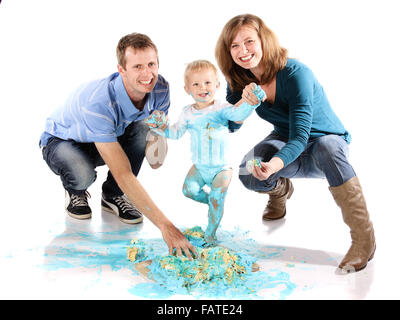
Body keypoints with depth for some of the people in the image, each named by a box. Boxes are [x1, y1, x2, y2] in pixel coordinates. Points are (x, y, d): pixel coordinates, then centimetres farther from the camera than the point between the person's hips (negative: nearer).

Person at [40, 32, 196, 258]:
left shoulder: (160, 88, -23)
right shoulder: (98, 104, -41)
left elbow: (158, 130, -5)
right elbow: (123, 174, -44)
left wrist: (157, 152, -33)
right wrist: (165, 226, -49)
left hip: (113, 138, 5)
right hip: (62, 141, -5)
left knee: (144, 128, -28)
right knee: (82, 175, -39)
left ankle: (113, 195, -4)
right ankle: (75, 192, 2)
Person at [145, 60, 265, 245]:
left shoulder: (221, 108, -11)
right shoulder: (188, 113, 2)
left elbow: (237, 114, -30)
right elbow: (176, 132, 7)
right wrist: (161, 126, -11)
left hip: (221, 168, -4)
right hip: (199, 167, 4)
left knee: (217, 198, -14)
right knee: (189, 190, -13)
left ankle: (210, 233, 6)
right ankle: (210, 200, 20)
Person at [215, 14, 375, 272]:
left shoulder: (295, 74, -28)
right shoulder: (240, 79, -10)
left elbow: (301, 136, -34)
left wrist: (275, 164, -54)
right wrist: (244, 102, -29)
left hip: (329, 142, -4)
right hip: (285, 141, 4)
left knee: (327, 147, -41)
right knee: (249, 175, -27)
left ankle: (364, 239, -34)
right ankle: (280, 189, 11)